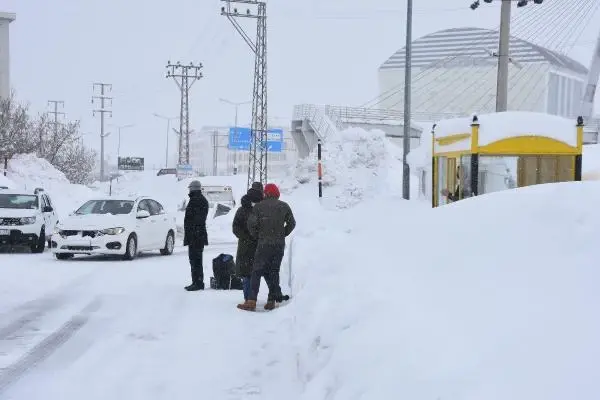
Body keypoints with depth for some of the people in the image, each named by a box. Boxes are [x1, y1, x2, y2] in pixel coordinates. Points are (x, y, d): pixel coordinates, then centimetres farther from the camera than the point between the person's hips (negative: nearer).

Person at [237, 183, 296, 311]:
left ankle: (251, 301, -8)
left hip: (264, 244, -3)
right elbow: (292, 223, 9)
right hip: (280, 244, 3)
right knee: (274, 272, 11)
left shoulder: (259, 206, -3)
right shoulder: (284, 206, 5)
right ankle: (271, 301, 8)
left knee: (257, 272, -1)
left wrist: (256, 236, 7)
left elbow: (251, 223, -8)